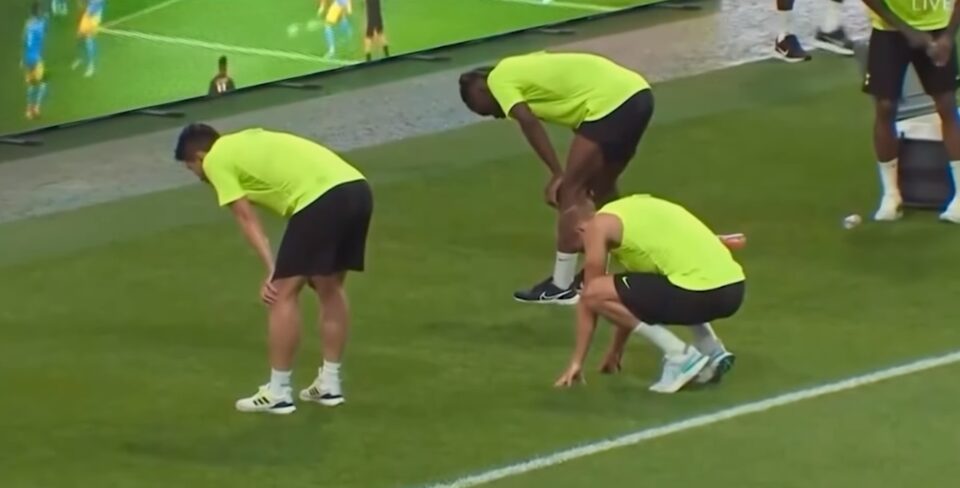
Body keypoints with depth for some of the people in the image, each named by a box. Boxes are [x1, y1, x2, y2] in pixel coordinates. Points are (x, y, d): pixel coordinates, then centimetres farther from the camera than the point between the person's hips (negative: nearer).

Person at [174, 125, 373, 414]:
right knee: (330, 287, 21)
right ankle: (329, 383, 27)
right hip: (356, 188, 9)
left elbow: (247, 219, 2)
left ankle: (278, 393, 5)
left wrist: (272, 271, -2)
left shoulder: (216, 160, 10)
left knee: (284, 294, 1)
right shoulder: (247, 142, 32)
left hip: (321, 198, -8)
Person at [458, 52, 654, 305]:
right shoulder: (522, 69, 28)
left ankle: (561, 287, 4)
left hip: (610, 102, -9)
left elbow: (529, 122, -13)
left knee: (571, 192, -1)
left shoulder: (499, 79, 3)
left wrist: (557, 174, -11)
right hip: (635, 93, 9)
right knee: (602, 188, 23)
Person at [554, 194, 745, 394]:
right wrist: (616, 351, 45)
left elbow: (590, 295, 10)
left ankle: (680, 355, -3)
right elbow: (632, 288, 38)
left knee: (596, 293, -2)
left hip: (702, 292, -9)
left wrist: (577, 361, 17)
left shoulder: (599, 224, 6)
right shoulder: (635, 211, 29)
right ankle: (712, 349, 19)